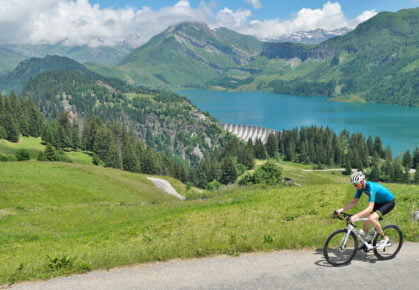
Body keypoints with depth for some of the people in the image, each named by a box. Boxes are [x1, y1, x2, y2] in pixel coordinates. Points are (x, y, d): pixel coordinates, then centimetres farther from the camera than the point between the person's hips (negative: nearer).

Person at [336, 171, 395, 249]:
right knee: (366, 218, -4)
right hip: (379, 202, 8)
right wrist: (341, 209, -18)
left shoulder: (371, 187, -35)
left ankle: (384, 238, -5)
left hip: (389, 202, -8)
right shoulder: (360, 187, -11)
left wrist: (355, 216, -49)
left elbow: (370, 208, -41)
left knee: (372, 218, -25)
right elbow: (354, 202, -5)